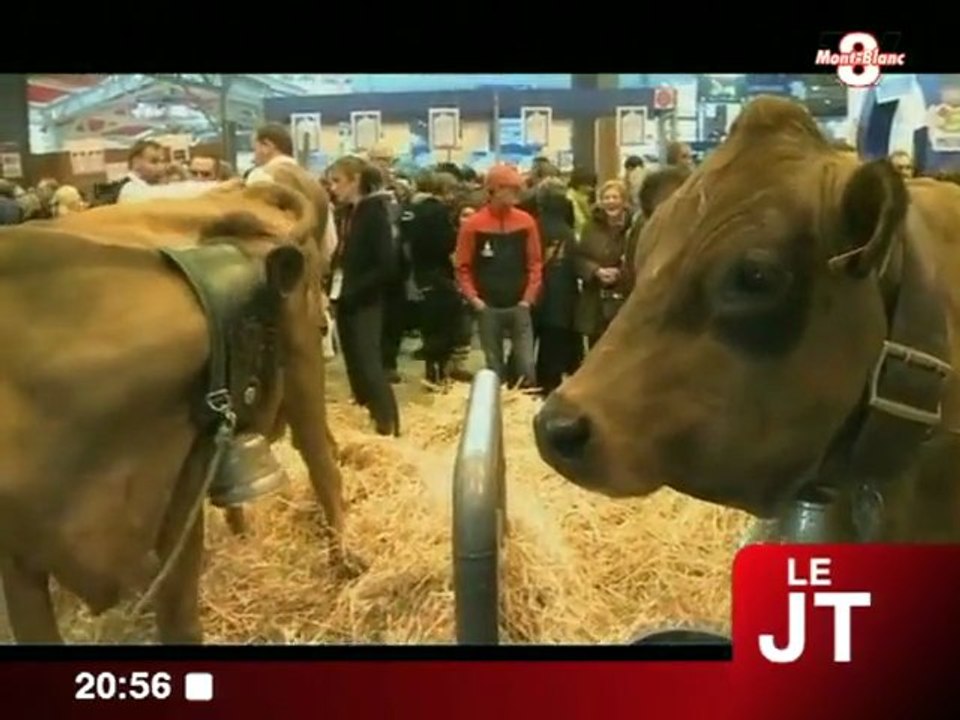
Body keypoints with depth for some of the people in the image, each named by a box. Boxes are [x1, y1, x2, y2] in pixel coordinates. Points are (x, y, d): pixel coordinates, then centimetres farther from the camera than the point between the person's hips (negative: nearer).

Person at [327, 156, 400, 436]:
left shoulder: (374, 212, -10)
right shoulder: (344, 213, 10)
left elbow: (387, 265, -17)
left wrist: (352, 290, -17)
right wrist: (332, 286, -2)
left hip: (365, 303, -7)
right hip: (344, 302, 7)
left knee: (369, 366, -9)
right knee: (354, 366, 12)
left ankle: (389, 427, -4)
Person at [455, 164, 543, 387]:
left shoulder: (526, 221, 1)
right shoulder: (473, 224, -4)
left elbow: (535, 263, 4)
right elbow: (463, 267, -1)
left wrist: (528, 297, -3)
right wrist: (474, 298, -9)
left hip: (519, 306, 1)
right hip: (488, 308, -1)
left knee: (526, 365, 0)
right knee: (494, 366, 10)